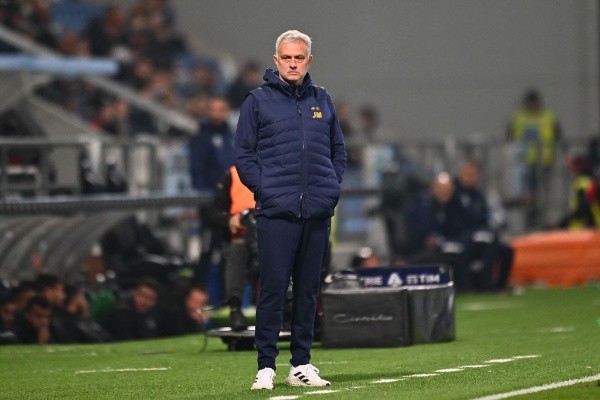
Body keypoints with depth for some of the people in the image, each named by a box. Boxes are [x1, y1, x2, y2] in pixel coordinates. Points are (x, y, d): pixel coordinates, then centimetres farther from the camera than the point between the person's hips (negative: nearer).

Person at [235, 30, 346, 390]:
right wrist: (266, 189, -7)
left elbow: (339, 150, 19)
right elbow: (244, 155, 2)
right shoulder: (258, 101, 2)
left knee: (308, 289, 8)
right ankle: (266, 366, -3)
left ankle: (302, 365, 13)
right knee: (273, 289, -6)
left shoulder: (322, 100, 12)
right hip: (277, 212, -4)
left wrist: (331, 189, 7)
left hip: (318, 212, 4)